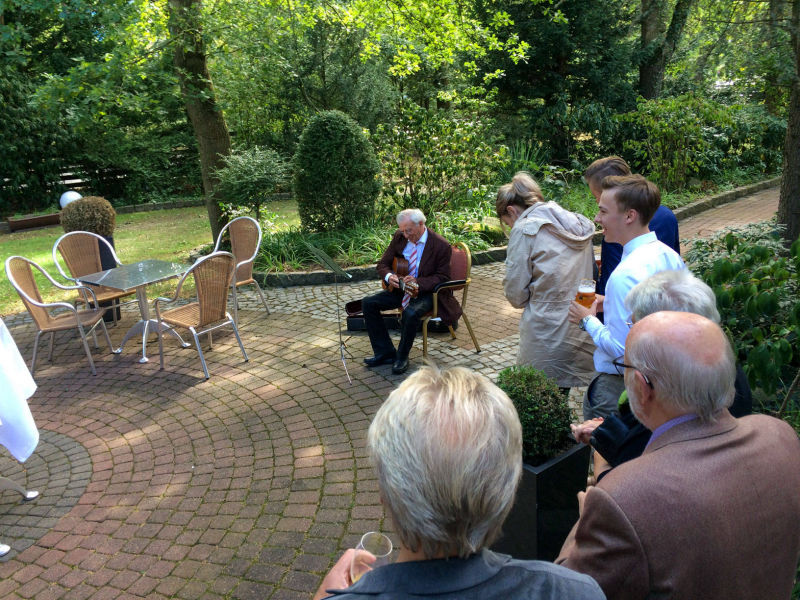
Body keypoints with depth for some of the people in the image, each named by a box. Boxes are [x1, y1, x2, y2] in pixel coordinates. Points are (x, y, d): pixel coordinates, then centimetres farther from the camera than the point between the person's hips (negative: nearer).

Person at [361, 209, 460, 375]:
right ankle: (385, 352, -1)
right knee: (368, 303, -9)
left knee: (411, 313, -36)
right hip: (400, 288, 6)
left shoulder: (441, 246, -16)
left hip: (426, 292, -6)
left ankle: (402, 357, -11)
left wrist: (418, 282, -28)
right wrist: (389, 276, -20)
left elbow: (442, 277, -11)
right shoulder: (399, 237, -1)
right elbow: (383, 264, 5)